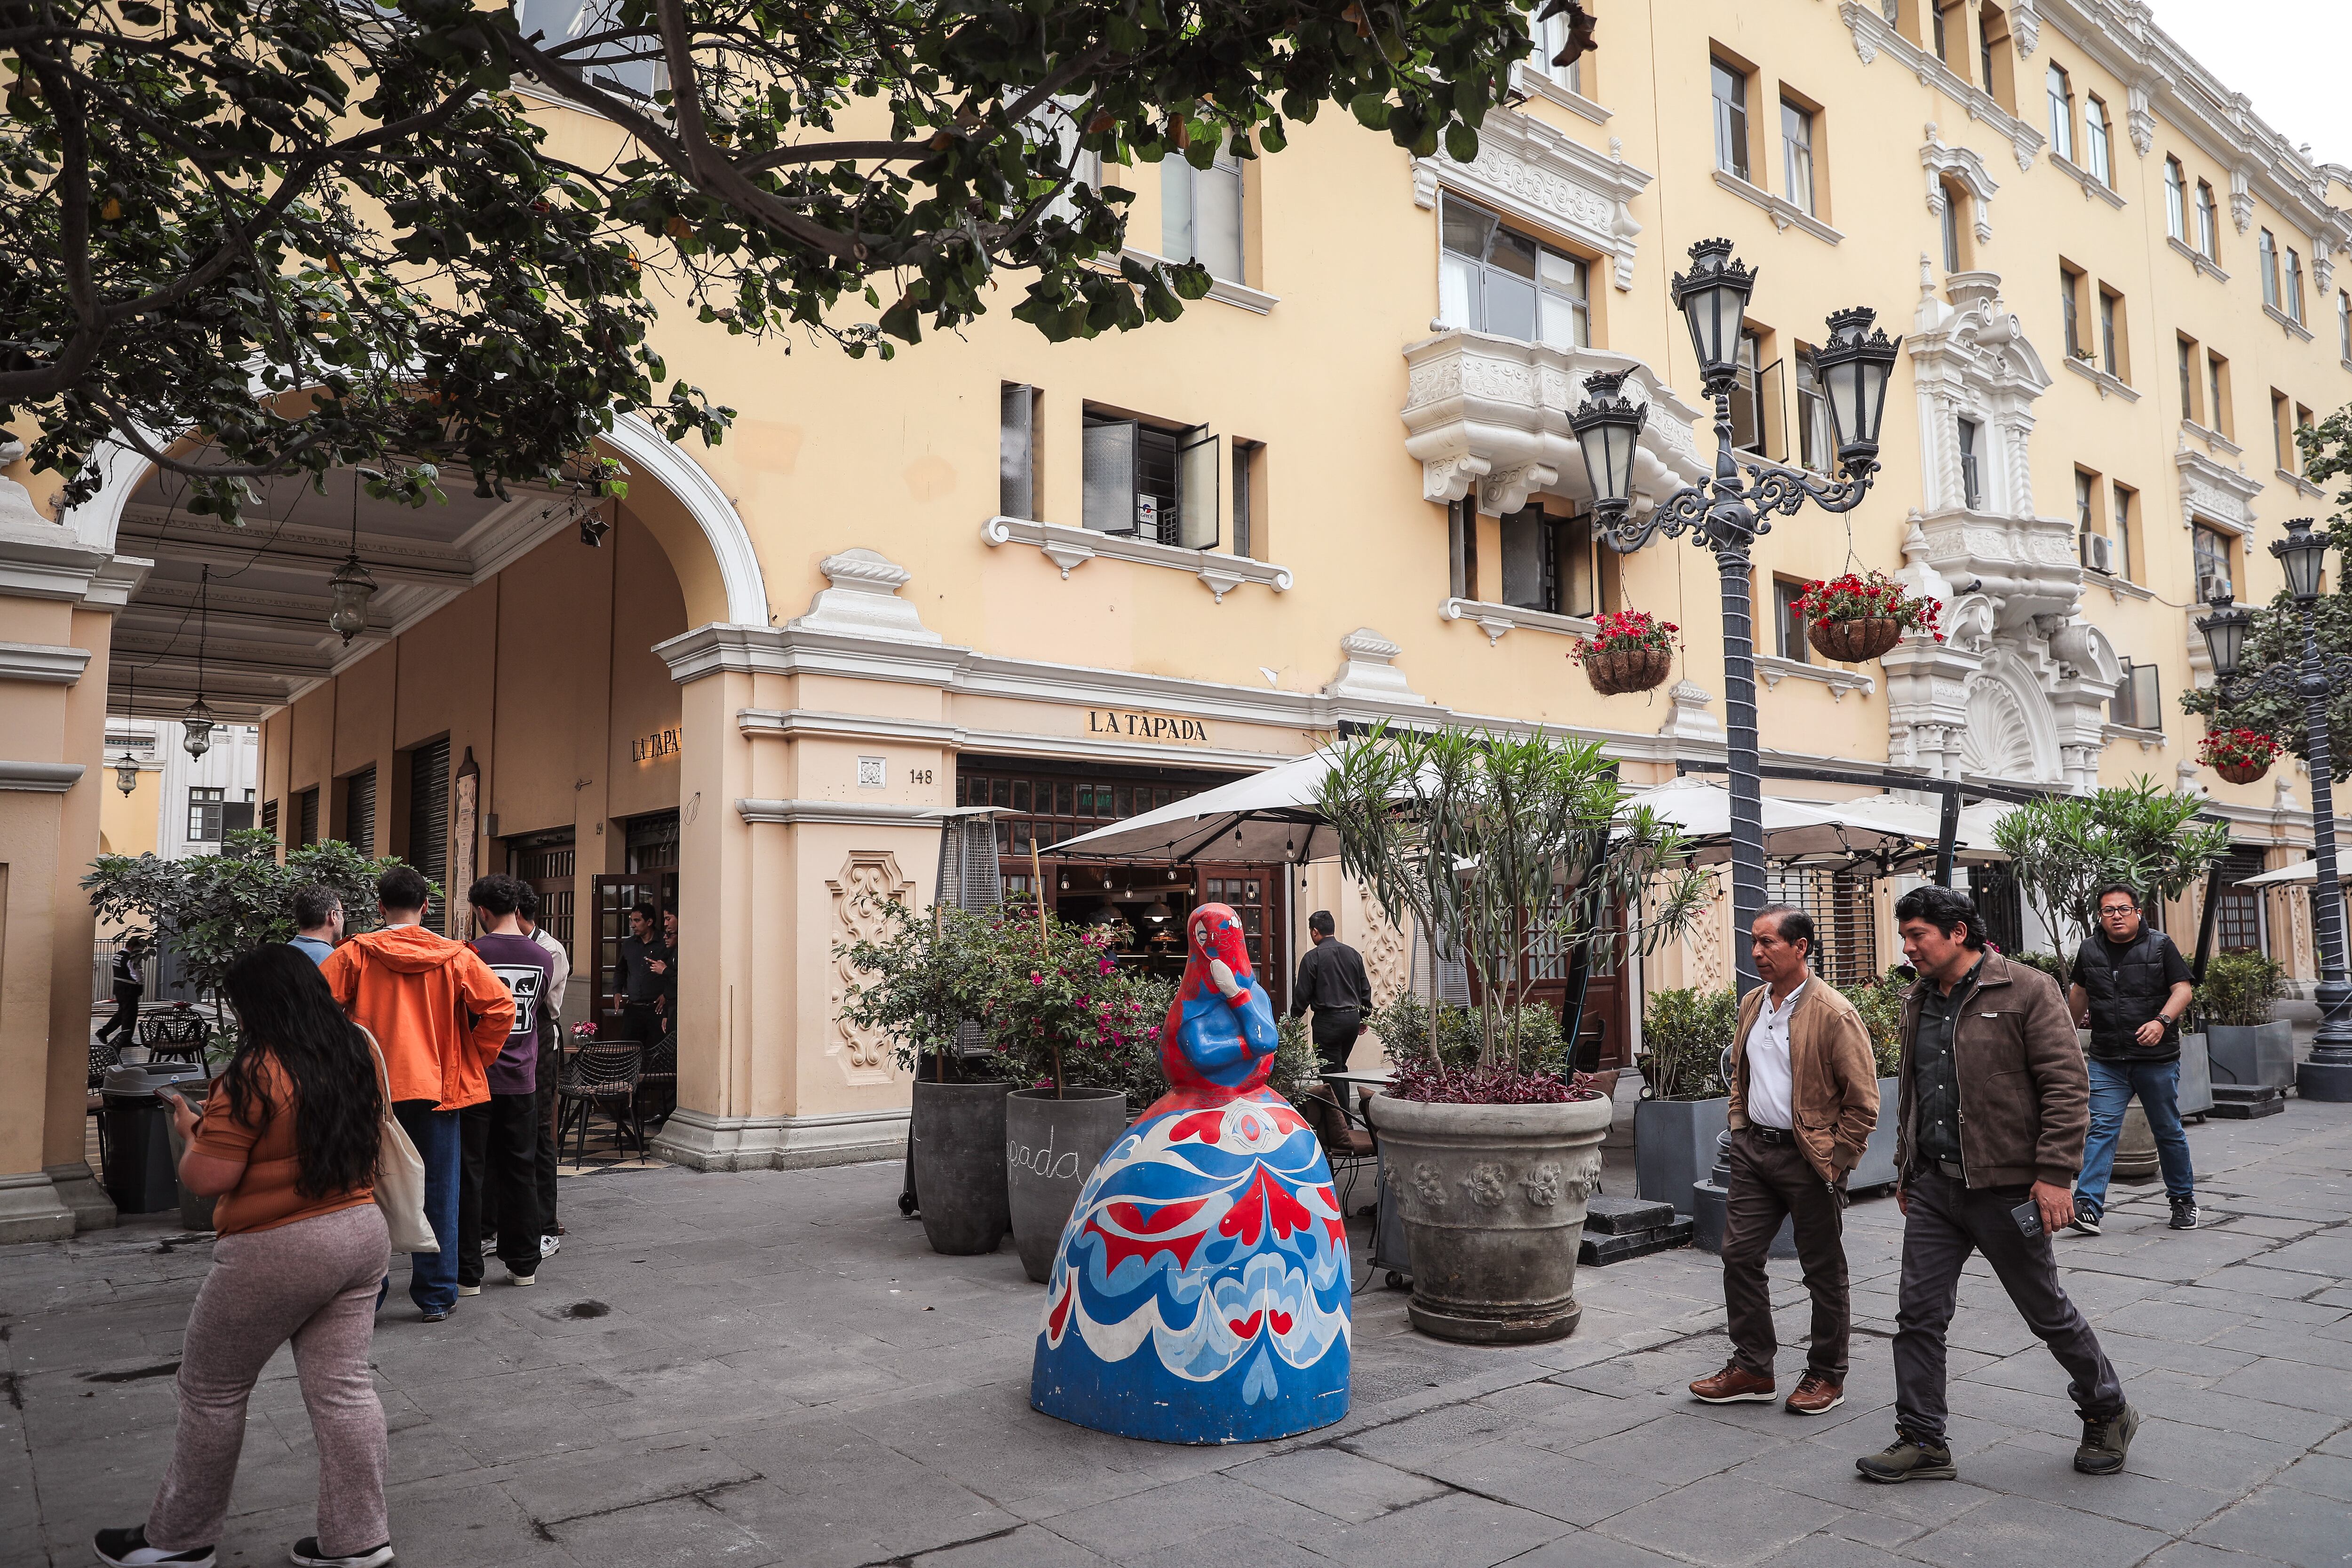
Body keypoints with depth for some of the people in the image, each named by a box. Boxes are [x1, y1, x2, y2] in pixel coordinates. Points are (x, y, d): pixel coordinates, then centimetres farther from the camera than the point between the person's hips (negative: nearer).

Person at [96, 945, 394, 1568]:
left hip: (276, 1255, -7)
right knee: (343, 1388, 11)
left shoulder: (253, 1076, -18)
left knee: (212, 1392, 13)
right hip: (361, 1235, 7)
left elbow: (207, 1179, -17)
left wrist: (192, 1132, 3)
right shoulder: (357, 1058, 5)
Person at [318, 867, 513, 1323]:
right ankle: (436, 1296, 15)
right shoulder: (454, 957, -2)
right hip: (439, 1089, 0)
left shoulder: (355, 954, -3)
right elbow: (501, 1006, -7)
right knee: (438, 1195, 9)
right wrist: (474, 1059, 4)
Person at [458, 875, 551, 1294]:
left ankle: (467, 1273, 7)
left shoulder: (473, 954, -14)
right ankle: (524, 1264, 21)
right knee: (521, 1173, 14)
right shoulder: (542, 958, 1)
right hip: (522, 1080, 4)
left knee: (469, 1174, 4)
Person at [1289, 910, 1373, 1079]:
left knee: (1331, 1071, -1)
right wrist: (1364, 1019, 23)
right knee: (1341, 1066, 19)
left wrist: (1293, 1018, 6)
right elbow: (1365, 989, 14)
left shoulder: (1312, 957, -9)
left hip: (1328, 1021, -6)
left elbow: (1303, 993, -7)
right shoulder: (1353, 954, 9)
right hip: (1353, 1018, 6)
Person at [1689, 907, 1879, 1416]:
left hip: (1809, 1158, -7)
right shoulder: (1751, 1005, 9)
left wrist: (1835, 1160, -12)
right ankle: (1752, 1369, 19)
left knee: (1824, 1272, 8)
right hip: (1753, 1150, 7)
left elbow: (1863, 1102, -12)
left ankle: (1826, 1376, 23)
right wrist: (1740, 1131, 13)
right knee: (1739, 1257, 7)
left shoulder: (1834, 1013, -14)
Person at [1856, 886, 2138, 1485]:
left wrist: (2056, 1174, -18)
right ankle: (1922, 1443, 13)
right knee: (1919, 1313, 3)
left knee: (2047, 1312, 10)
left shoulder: (2027, 991, -10)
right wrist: (1906, 1167, 20)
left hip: (2005, 1187, -6)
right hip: (1933, 1186, 6)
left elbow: (2067, 1087, -13)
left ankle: (2108, 1415, 34)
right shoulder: (1919, 1002, 11)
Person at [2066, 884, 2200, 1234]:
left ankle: (2183, 1198, 30)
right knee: (2101, 1129, -7)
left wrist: (2162, 1021, -23)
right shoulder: (2090, 950, 7)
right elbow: (2080, 991, 23)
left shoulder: (2160, 946, -1)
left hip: (2157, 1060, -1)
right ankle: (2088, 1207, -13)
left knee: (2168, 1132, 11)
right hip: (2107, 1061, 2)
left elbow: (2183, 988, -7)